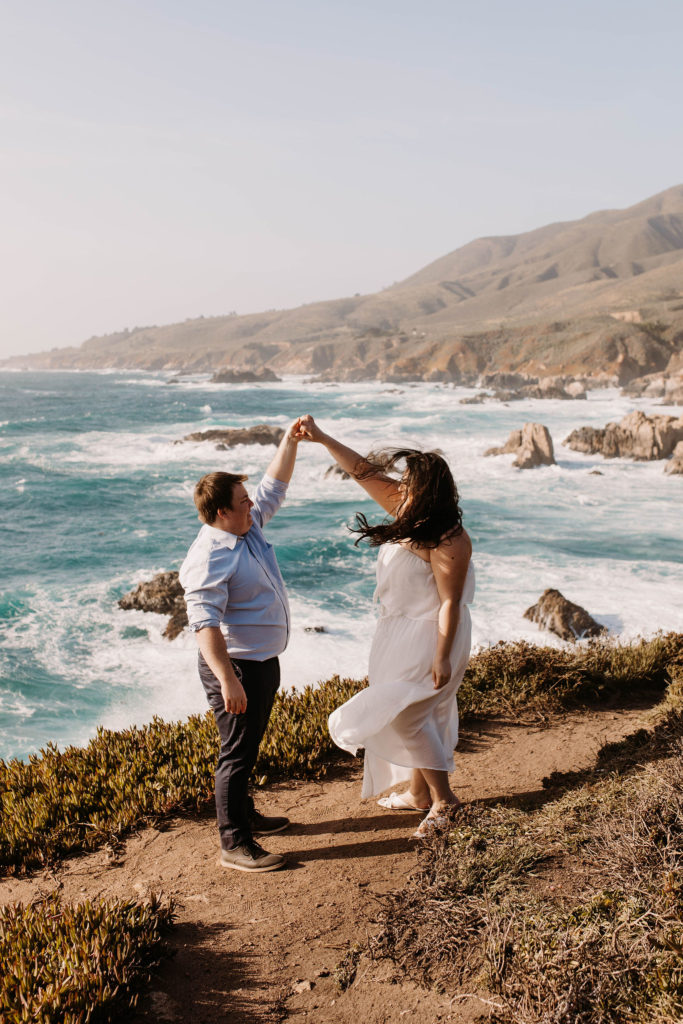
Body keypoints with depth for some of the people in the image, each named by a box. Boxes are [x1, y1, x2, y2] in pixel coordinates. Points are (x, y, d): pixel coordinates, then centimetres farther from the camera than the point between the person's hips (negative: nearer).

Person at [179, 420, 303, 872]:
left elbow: (275, 484, 18)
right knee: (238, 753, 0)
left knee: (249, 747, 23)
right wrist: (228, 680, -34)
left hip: (264, 661, 10)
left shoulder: (249, 526, 5)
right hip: (237, 666, -10)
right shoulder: (209, 558, -24)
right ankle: (235, 844, 12)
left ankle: (246, 815, 40)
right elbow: (205, 623, -29)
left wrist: (290, 440, 9)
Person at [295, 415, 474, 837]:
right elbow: (365, 472, 6)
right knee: (416, 715, 18)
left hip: (429, 639, -9)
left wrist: (442, 659, -23)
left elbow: (450, 603, -24)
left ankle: (443, 796, 8)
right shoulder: (409, 511, 1)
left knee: (404, 715, -6)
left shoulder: (449, 541, -24)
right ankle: (419, 793, 34)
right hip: (402, 632, 9)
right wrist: (321, 438, 5)